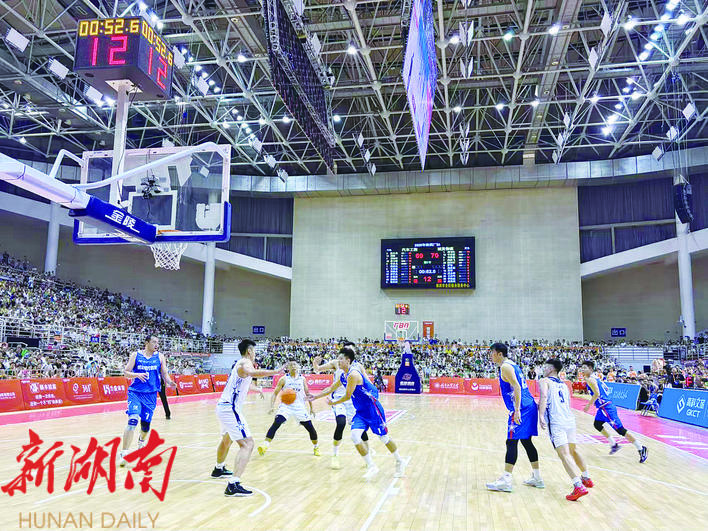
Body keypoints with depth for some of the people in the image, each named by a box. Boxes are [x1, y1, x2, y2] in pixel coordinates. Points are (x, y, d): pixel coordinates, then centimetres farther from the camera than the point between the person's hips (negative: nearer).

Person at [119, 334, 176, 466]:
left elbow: (164, 374, 6)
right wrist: (137, 374, -21)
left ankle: (141, 441, 43)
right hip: (135, 392, -2)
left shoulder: (159, 357, 5)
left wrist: (170, 382, -15)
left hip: (151, 394, 2)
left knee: (146, 423, 9)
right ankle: (124, 453, -12)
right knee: (133, 420, -19)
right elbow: (126, 372, -1)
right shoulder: (135, 355, 0)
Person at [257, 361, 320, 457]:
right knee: (276, 423, -24)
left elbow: (307, 393, 14)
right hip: (286, 406, -2)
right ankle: (265, 444, -20)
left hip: (299, 407, 2)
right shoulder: (284, 379, -2)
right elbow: (275, 393, -1)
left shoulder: (302, 379, 5)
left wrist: (311, 408, 14)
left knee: (310, 427, 1)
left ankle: (316, 447, 24)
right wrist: (272, 406, -15)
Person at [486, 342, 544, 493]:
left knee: (511, 442, -8)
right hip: (530, 406, 10)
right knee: (526, 441, 16)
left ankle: (506, 481, -7)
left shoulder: (505, 367, -11)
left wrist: (517, 410, -24)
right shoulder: (512, 365, 19)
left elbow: (517, 388, -21)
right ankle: (537, 478, 23)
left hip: (521, 409, -10)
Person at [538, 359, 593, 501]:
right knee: (573, 450, 24)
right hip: (570, 419, 7)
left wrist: (541, 416, -24)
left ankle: (579, 486, -24)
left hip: (556, 422, -7)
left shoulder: (544, 381, 3)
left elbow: (544, 396, -16)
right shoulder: (563, 384, 23)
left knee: (564, 454, -12)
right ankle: (587, 479, 37)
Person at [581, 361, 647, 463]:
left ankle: (641, 449, -6)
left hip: (606, 408, -11)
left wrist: (588, 405, -13)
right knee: (597, 425, 23)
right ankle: (614, 444, 26)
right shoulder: (593, 378, 16)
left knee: (620, 429, -9)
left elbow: (597, 394, -24)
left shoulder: (590, 380, -14)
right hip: (603, 408, 11)